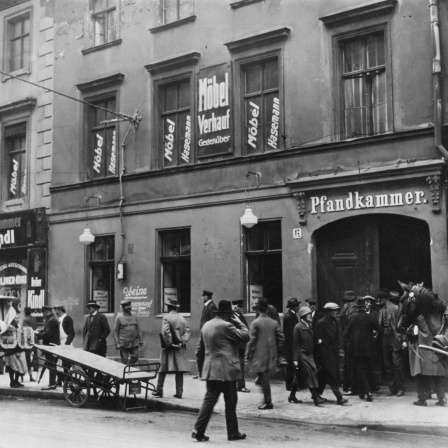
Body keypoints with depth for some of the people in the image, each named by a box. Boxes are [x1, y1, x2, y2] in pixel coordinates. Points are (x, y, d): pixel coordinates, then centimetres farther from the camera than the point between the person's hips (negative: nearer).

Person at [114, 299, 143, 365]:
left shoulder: (134, 316, 9)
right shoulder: (119, 317, -2)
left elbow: (139, 329, 13)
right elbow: (115, 331, -2)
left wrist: (140, 340, 8)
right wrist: (117, 343, -7)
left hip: (134, 343, 4)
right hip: (124, 344, -3)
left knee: (135, 358, 5)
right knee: (125, 361, 2)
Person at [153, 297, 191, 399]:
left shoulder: (166, 318, -8)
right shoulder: (182, 318, 8)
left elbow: (165, 332, -19)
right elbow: (187, 331, 2)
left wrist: (170, 343, -12)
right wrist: (182, 342, -3)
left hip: (169, 348, -4)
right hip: (180, 349, 4)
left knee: (163, 371, 5)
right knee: (179, 371, 5)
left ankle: (159, 391, 9)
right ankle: (179, 393, 4)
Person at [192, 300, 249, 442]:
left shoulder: (206, 325, 12)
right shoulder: (226, 325, -13)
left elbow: (200, 350, 16)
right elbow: (245, 336, -10)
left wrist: (201, 369, 22)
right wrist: (238, 321, 1)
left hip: (210, 370, 7)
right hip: (226, 370, -7)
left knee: (209, 399, 7)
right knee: (230, 402, 4)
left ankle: (199, 430, -1)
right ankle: (233, 433, 13)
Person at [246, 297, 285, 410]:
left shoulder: (256, 323, -10)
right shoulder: (274, 322, 5)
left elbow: (252, 340, -11)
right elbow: (281, 338, 6)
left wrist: (248, 354, -2)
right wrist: (277, 351, 17)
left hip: (259, 355, -5)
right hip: (271, 355, 5)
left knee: (263, 378, -1)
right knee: (265, 378, 16)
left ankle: (268, 402, 0)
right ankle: (267, 400, 19)